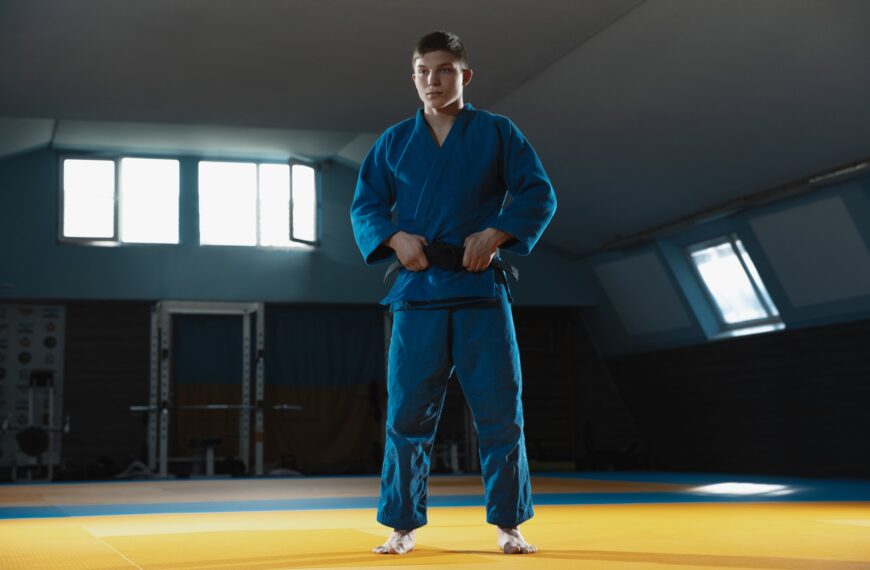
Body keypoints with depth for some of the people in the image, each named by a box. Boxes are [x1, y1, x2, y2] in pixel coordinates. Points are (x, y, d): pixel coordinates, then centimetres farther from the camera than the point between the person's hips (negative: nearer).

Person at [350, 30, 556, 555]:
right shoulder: (395, 141, 11)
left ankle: (509, 525, 14)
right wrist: (396, 237, -9)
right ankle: (403, 526, 14)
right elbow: (364, 207, 11)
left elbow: (540, 195, 1)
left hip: (481, 287, -1)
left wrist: (496, 234, -13)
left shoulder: (497, 132, 5)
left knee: (501, 413, 0)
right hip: (417, 290, 1)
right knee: (409, 413, 1)